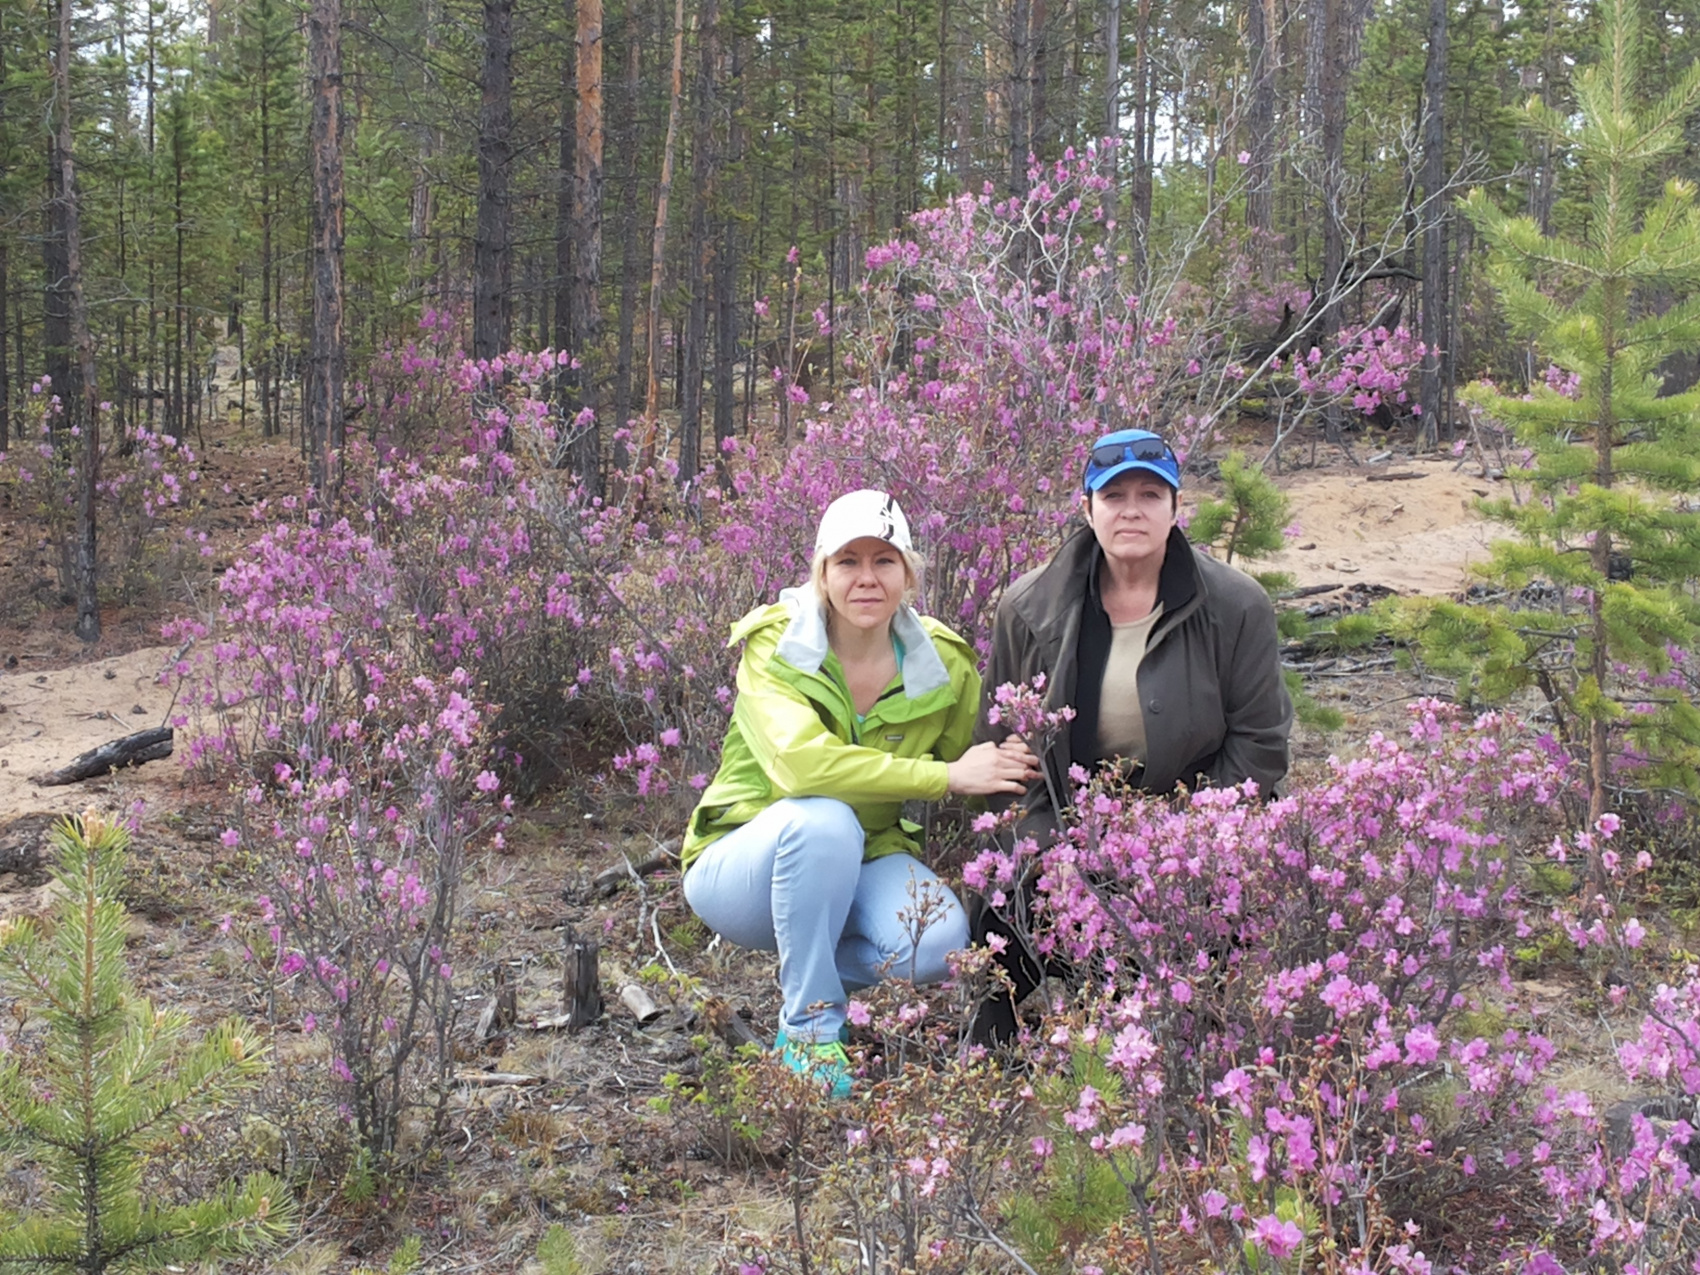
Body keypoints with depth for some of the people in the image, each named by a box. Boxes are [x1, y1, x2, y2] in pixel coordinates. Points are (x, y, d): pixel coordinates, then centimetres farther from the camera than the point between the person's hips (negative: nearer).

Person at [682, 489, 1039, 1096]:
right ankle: (808, 1022, -17)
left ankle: (825, 974, 7)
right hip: (744, 861, -3)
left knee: (939, 940, -28)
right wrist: (947, 775, -32)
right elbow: (799, 762, -34)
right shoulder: (773, 646, -17)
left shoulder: (944, 664, -5)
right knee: (824, 820, -36)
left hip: (862, 862, 3)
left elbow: (973, 774, 10)